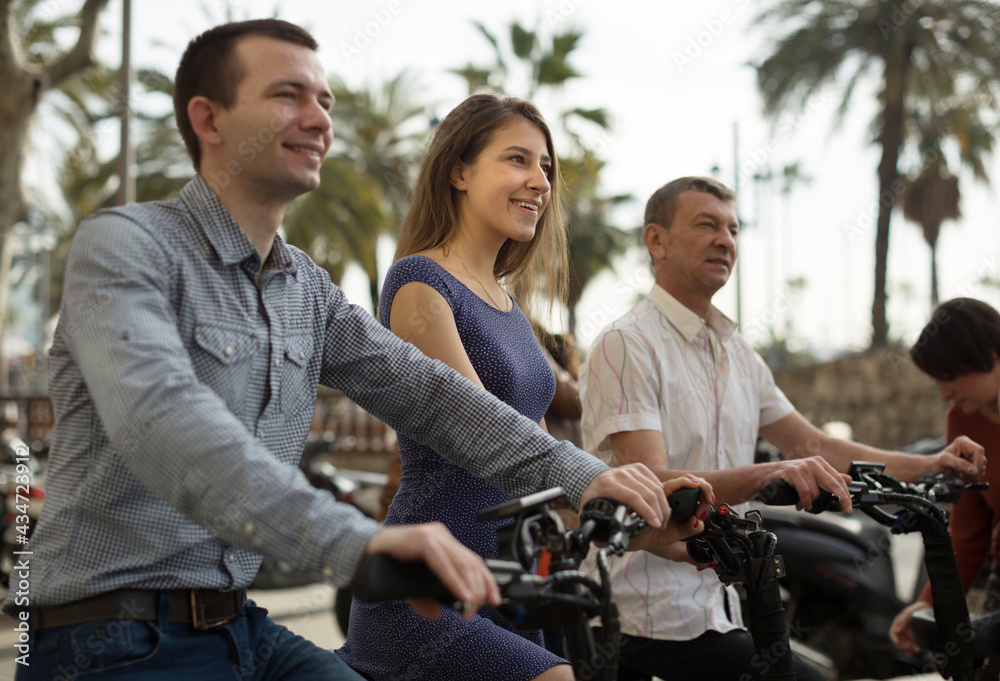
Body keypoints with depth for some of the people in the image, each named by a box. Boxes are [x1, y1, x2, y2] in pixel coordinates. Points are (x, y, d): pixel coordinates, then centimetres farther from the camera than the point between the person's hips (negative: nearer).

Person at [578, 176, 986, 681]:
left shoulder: (738, 353, 16)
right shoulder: (626, 345, -11)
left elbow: (813, 446, 17)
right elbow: (651, 484, -23)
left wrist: (928, 465, 6)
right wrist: (770, 475, -37)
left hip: (716, 607, 8)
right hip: (654, 617, -8)